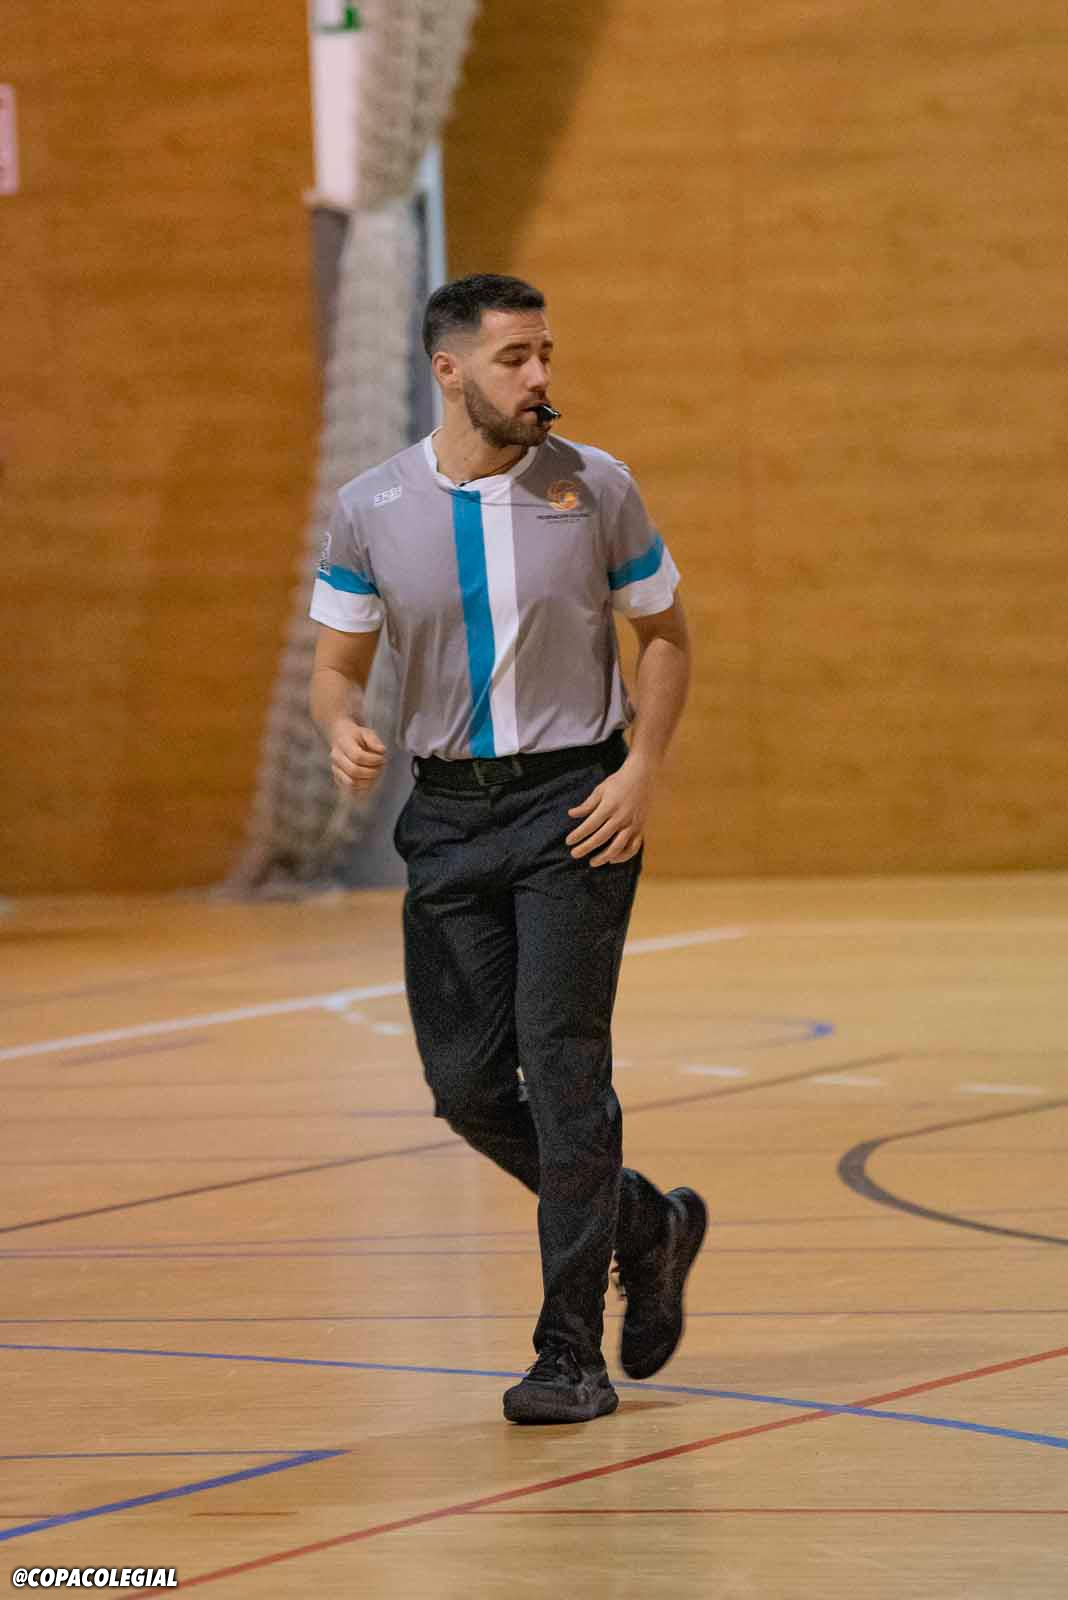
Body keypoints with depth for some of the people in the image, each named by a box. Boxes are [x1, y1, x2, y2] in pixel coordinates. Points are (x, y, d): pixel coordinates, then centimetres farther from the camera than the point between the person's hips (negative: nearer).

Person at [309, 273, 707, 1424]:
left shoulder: (594, 487, -4)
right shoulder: (370, 510, 0)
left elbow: (663, 632, 6)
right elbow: (338, 662, 7)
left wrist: (642, 771, -7)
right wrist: (343, 730, -16)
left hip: (574, 801, -3)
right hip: (448, 808, 3)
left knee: (561, 1064, -12)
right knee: (467, 1083, 2)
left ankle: (571, 1352, -5)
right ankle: (645, 1225, 28)